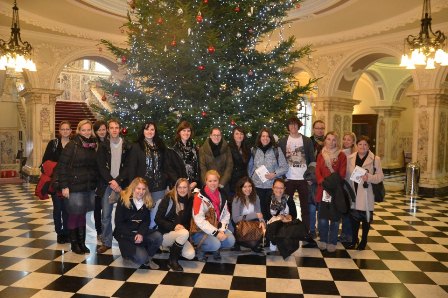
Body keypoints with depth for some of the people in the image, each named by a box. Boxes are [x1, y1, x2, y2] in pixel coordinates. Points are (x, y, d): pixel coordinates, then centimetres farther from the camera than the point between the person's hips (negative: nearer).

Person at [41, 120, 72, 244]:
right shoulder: (53, 143, 3)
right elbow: (45, 161, 3)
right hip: (55, 181, 0)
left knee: (67, 208, 3)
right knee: (57, 207, 6)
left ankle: (66, 233, 15)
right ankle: (59, 233, 18)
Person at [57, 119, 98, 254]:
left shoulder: (93, 146, 8)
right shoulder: (72, 145, -8)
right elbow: (62, 165, -11)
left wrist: (95, 184, 9)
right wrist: (64, 186, -14)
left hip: (89, 187, 5)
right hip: (75, 187, -5)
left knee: (82, 214, 14)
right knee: (74, 215, 5)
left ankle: (82, 242, 25)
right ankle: (74, 243, 21)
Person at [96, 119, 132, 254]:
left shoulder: (127, 146, 2)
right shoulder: (103, 146, 4)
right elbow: (101, 166, -1)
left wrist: (117, 181, -11)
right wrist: (111, 181, -11)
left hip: (123, 184, -1)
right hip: (107, 184, 1)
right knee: (106, 215, 3)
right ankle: (106, 242, 16)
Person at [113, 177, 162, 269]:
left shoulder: (147, 202, 2)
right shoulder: (123, 201, -11)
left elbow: (146, 221, 2)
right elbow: (118, 223, -11)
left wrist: (141, 233, -19)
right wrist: (133, 236, -19)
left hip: (140, 232, 4)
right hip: (125, 235, -4)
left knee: (158, 236, -26)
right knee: (141, 258, -25)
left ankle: (148, 258, 0)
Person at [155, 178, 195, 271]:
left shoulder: (189, 201, 1)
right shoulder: (168, 199, -12)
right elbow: (158, 219, -14)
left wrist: (185, 227, -6)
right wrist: (173, 226, -25)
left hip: (180, 235, 4)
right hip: (165, 233, -4)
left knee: (190, 255, -20)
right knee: (185, 233, -33)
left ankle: (173, 247, 12)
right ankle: (172, 260, -12)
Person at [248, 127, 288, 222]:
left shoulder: (276, 150, 0)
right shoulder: (254, 151, 5)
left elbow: (284, 167, -1)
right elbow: (250, 167, 15)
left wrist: (275, 174, -14)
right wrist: (251, 178, 6)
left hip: (272, 186, -1)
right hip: (257, 186, 2)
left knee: (270, 210, 1)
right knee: (260, 209, 5)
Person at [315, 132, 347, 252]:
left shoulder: (341, 155, 1)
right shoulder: (321, 155, 9)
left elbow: (342, 174, -5)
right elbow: (318, 172, 0)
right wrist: (324, 184, -16)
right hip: (323, 190, 2)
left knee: (335, 218, 4)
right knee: (322, 218, 5)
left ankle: (332, 242, 16)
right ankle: (323, 240, 20)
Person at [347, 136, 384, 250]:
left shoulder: (375, 159, -5)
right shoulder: (350, 158, 5)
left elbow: (380, 176, -8)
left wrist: (369, 177, -25)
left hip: (366, 194, -2)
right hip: (353, 193, 3)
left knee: (366, 218, 8)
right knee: (354, 217, 10)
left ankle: (363, 241, 24)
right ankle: (354, 239, 26)